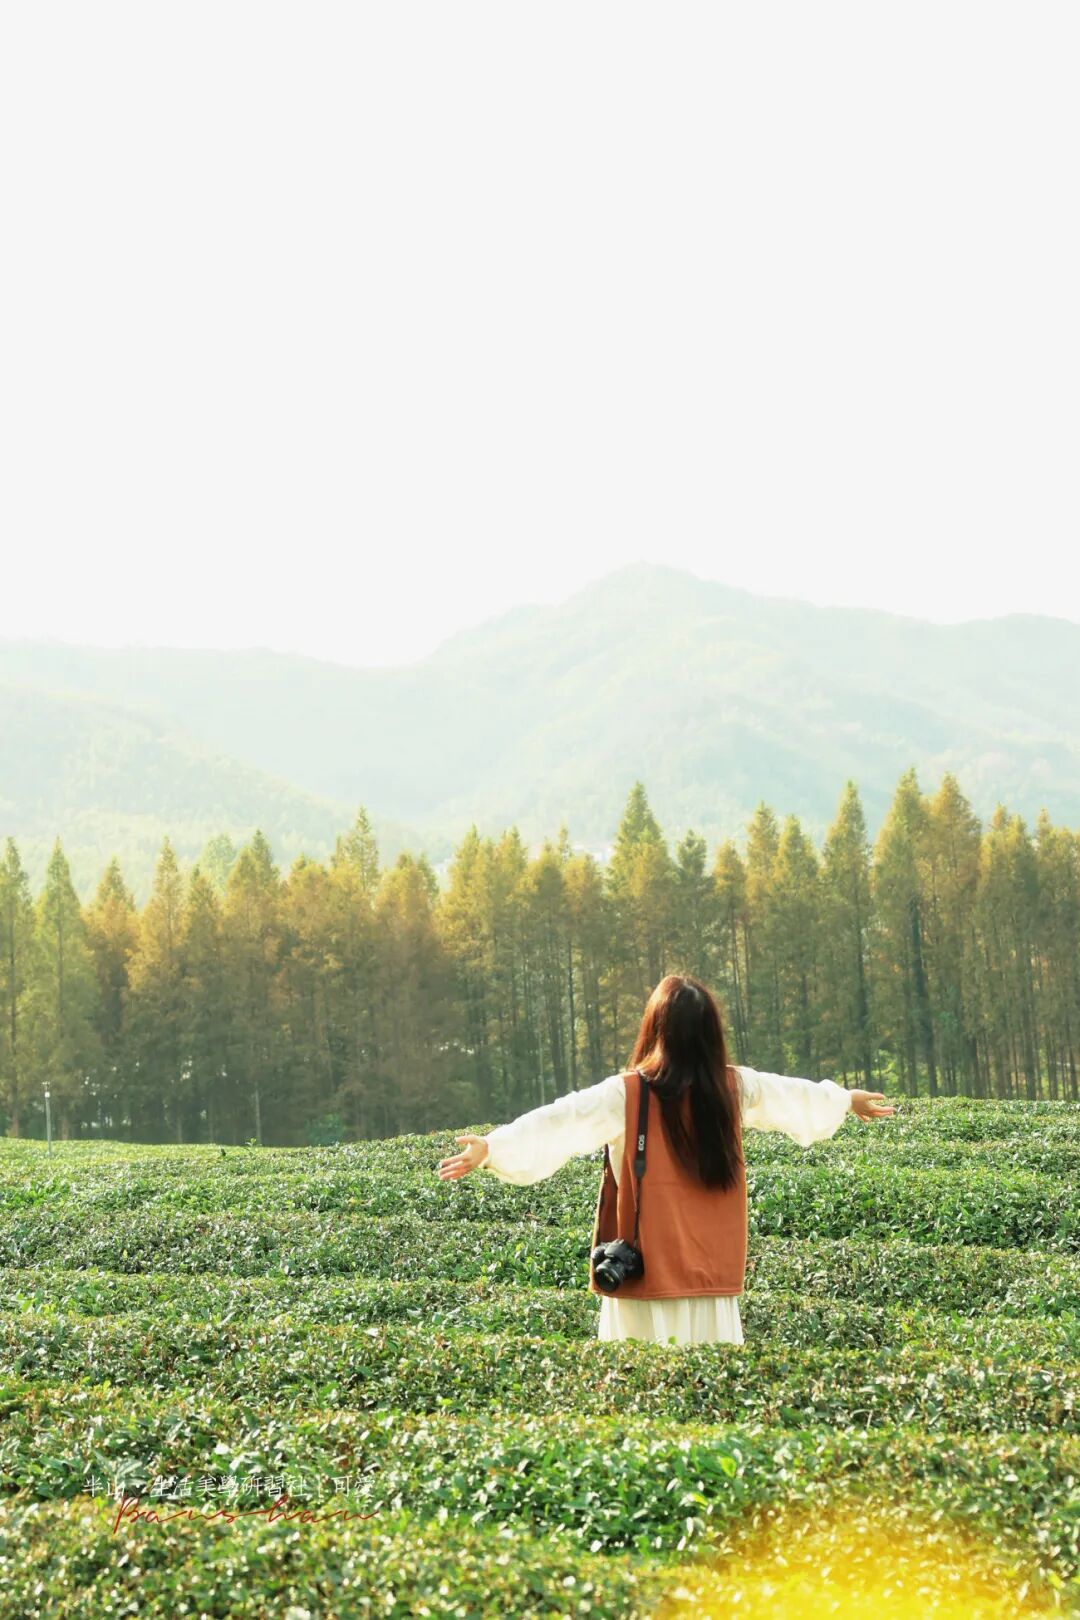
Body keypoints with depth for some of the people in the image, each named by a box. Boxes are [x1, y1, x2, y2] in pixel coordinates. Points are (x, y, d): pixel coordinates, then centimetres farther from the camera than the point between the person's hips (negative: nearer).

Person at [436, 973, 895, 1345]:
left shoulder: (628, 1095, -11)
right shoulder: (736, 1088, 4)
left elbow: (560, 1121, -22)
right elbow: (793, 1095, 22)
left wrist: (489, 1146, -29)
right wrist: (848, 1100, 41)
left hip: (648, 1280, -4)